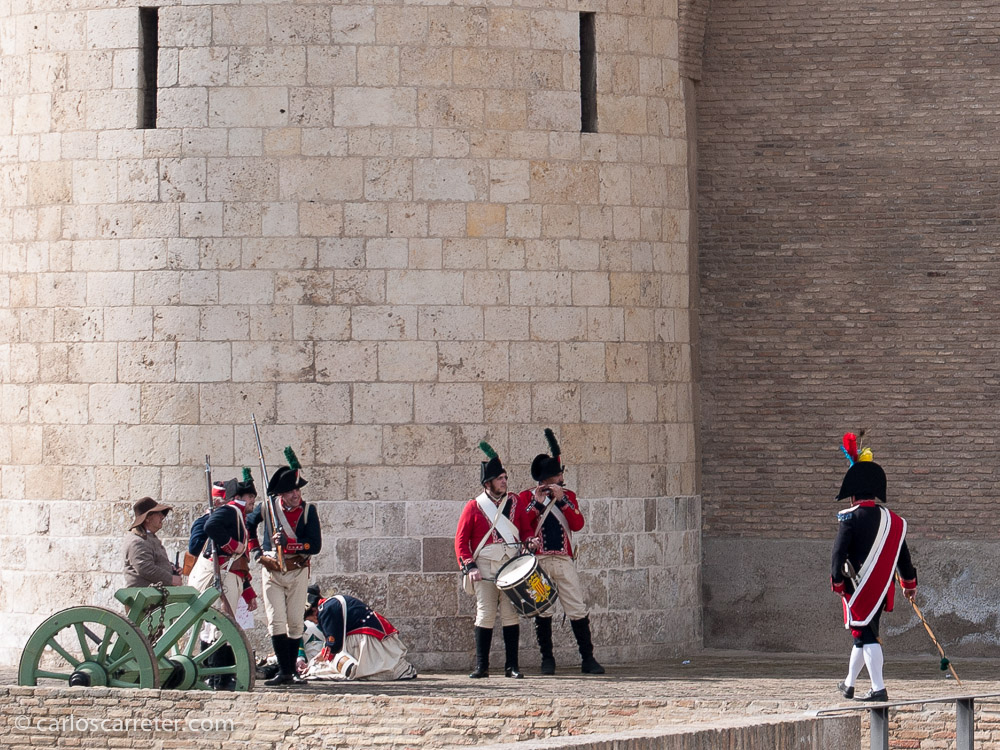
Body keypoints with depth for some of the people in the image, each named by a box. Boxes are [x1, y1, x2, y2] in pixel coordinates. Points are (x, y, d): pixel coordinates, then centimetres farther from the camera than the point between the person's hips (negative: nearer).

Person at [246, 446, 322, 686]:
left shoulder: (308, 511, -4)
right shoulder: (268, 507, -1)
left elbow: (315, 545, -11)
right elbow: (248, 525, 19)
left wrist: (287, 544, -20)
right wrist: (256, 552, 11)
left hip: (298, 571, 0)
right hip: (271, 570, 0)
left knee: (295, 623, 4)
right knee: (276, 621, -7)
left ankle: (292, 670, 14)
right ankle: (284, 671, -8)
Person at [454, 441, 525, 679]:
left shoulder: (514, 502, 11)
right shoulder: (474, 507, 3)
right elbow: (461, 539, 2)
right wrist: (469, 566, -8)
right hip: (485, 567, -2)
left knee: (511, 615, -1)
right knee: (485, 615, -4)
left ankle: (511, 666, 3)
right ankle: (482, 666, 1)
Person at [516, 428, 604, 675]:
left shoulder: (568, 496, 13)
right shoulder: (526, 498, 7)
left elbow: (578, 524, -1)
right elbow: (521, 527, -5)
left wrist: (562, 500, -9)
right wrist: (536, 503, -11)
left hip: (564, 560, 1)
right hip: (538, 560, -1)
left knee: (578, 609, -2)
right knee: (541, 611, 0)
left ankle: (588, 659, 1)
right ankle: (547, 660, 9)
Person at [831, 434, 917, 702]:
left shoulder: (851, 518, -11)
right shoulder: (892, 520, 7)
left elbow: (839, 552, -15)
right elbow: (902, 554, 14)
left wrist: (837, 581, -5)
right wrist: (909, 582, 25)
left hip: (859, 587, -6)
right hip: (883, 587, 7)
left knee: (866, 635, -7)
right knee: (865, 634, 17)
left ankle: (878, 689, -14)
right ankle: (849, 684, 29)